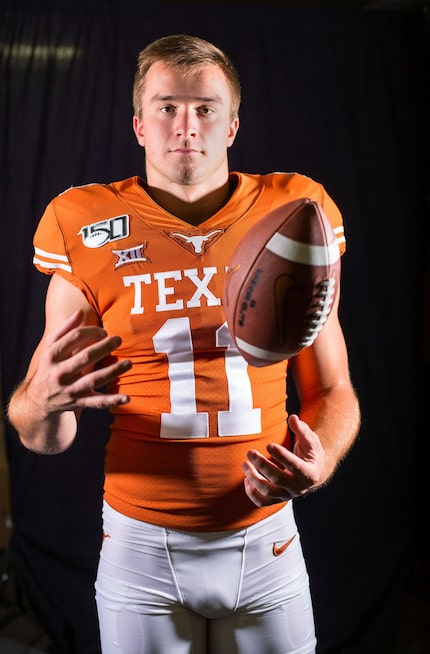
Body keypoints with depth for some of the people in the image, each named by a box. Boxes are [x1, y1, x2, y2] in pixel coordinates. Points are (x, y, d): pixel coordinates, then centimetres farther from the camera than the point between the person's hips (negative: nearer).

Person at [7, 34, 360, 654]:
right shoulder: (90, 230, -6)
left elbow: (331, 389, 5)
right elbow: (45, 439, -2)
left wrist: (320, 461, -16)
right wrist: (45, 402, -25)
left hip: (265, 540, 1)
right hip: (139, 545, 0)